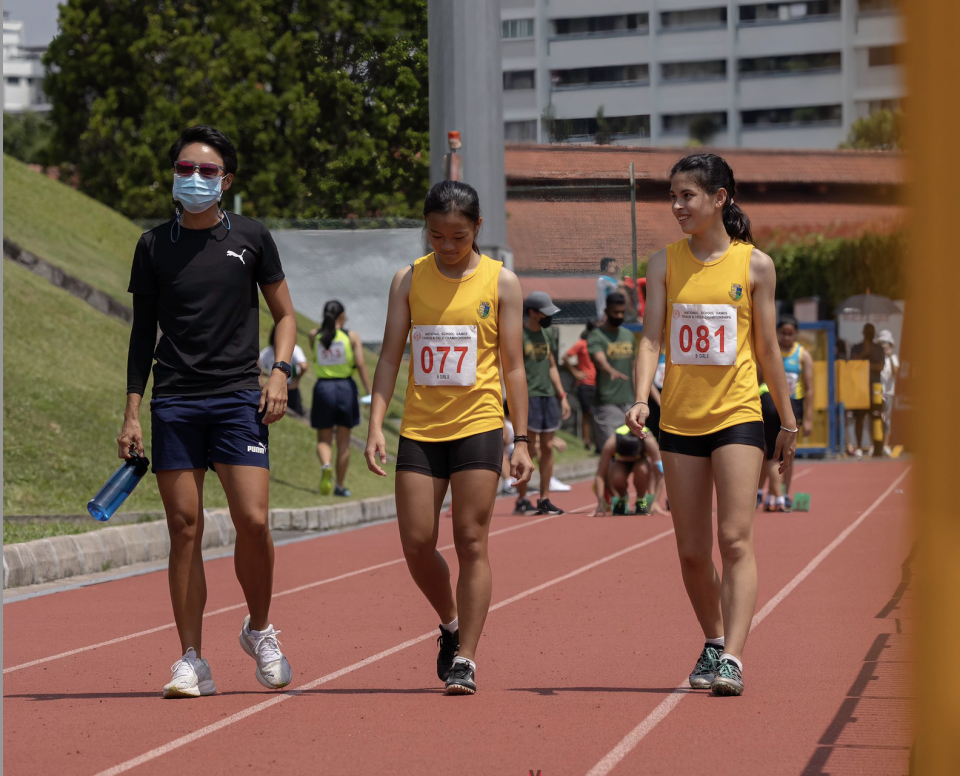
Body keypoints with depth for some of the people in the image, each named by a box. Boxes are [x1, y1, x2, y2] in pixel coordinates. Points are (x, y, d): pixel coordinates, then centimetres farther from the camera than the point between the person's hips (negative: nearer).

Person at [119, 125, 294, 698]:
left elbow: (285, 313, 14)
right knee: (185, 528, -2)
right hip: (174, 403, 1)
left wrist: (280, 372, -3)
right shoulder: (154, 246, 8)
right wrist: (132, 413, 6)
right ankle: (193, 661, 3)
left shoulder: (251, 237, 6)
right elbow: (143, 333, 12)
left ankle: (260, 630, 13)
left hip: (238, 398, -1)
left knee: (253, 521, -12)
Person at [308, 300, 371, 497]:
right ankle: (340, 486, 14)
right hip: (345, 387, -1)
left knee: (323, 440, 8)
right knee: (343, 441, 11)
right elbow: (361, 364, -11)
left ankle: (326, 466, -24)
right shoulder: (352, 337, -3)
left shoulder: (315, 336, 2)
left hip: (323, 387, 1)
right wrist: (369, 393, -11)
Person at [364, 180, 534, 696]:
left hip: (478, 426, -2)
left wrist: (522, 439, -1)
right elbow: (390, 356, 5)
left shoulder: (500, 282, 2)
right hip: (419, 429, 2)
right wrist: (376, 426, -5)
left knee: (471, 542, -4)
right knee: (416, 543, 0)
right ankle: (450, 625, 27)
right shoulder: (409, 280, 6)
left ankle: (465, 659, 0)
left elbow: (512, 365, 3)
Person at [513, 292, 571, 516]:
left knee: (547, 447, 5)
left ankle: (544, 498, 10)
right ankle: (521, 500, 0)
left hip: (549, 397, 7)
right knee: (529, 449, -6)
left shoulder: (547, 335, 16)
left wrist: (562, 396, 17)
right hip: (529, 397, -7)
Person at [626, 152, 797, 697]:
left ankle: (733, 658, -20)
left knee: (735, 538, -14)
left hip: (737, 415, -3)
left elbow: (767, 349, 6)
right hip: (680, 421, 3)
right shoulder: (666, 263, 5)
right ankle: (713, 643, 27)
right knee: (692, 550, 8)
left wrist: (789, 422, 10)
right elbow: (652, 337, 0)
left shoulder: (755, 265, 0)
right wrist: (641, 397, -16)